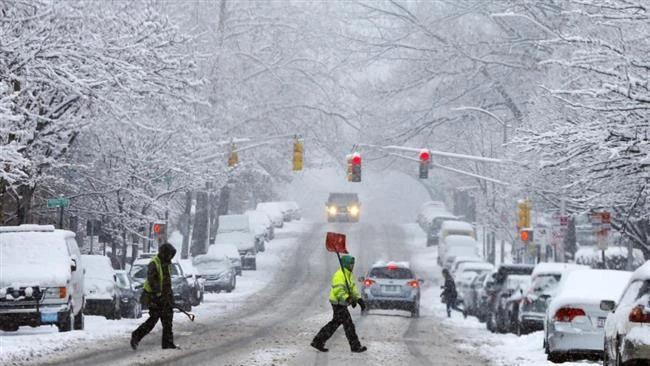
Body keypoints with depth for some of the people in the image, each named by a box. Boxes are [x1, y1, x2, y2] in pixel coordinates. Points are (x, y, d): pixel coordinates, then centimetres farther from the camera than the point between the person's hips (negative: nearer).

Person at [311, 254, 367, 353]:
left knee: (335, 323, 14)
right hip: (338, 303, -11)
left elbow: (353, 288, 17)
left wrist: (359, 299, 6)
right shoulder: (340, 275, -19)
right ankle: (355, 346, 2)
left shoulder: (348, 275, 15)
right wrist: (348, 299, -34)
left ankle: (318, 342, 17)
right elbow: (338, 290, -27)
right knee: (348, 324, -5)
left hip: (341, 303, 11)